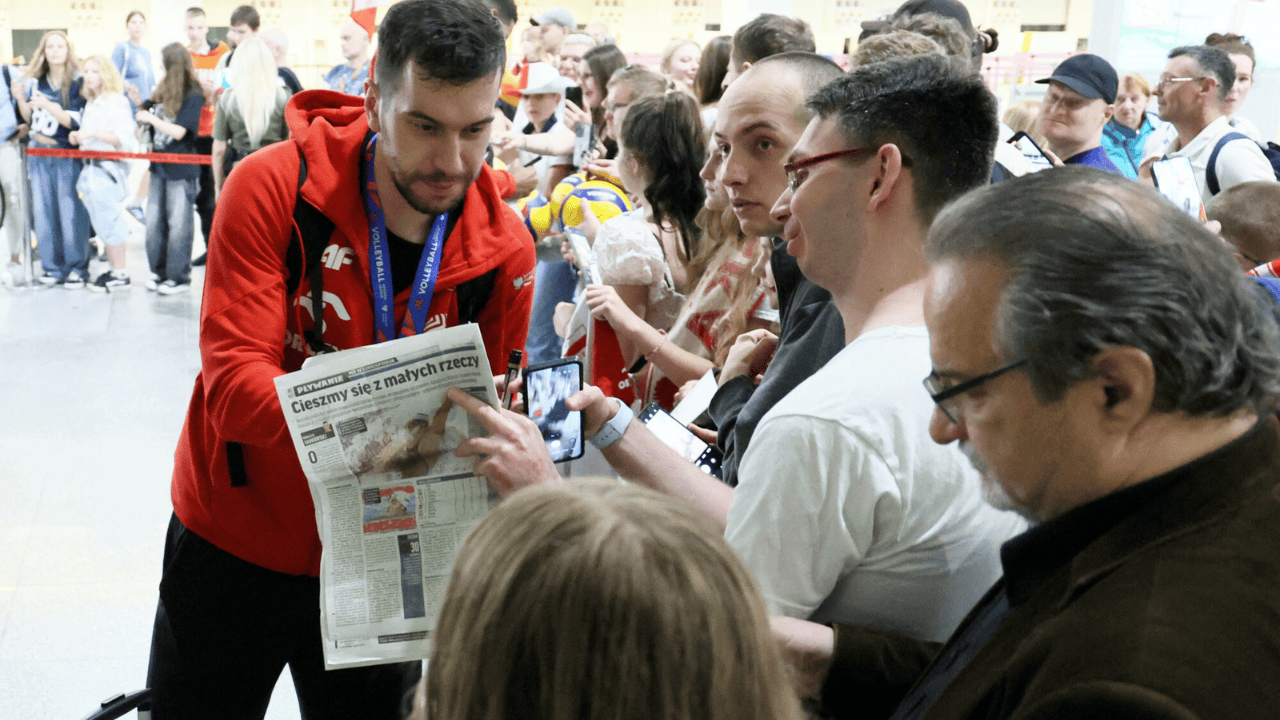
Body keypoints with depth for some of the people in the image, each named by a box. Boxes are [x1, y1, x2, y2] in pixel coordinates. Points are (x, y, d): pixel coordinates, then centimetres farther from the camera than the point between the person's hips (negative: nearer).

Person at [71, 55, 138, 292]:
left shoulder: (117, 102, -8)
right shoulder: (91, 104, 17)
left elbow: (123, 139, -18)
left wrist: (93, 133, -24)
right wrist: (78, 136, 7)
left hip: (109, 168, -8)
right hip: (91, 169, 8)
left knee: (109, 221, -7)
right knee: (101, 223, 10)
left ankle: (120, 275, -1)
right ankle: (113, 270, 16)